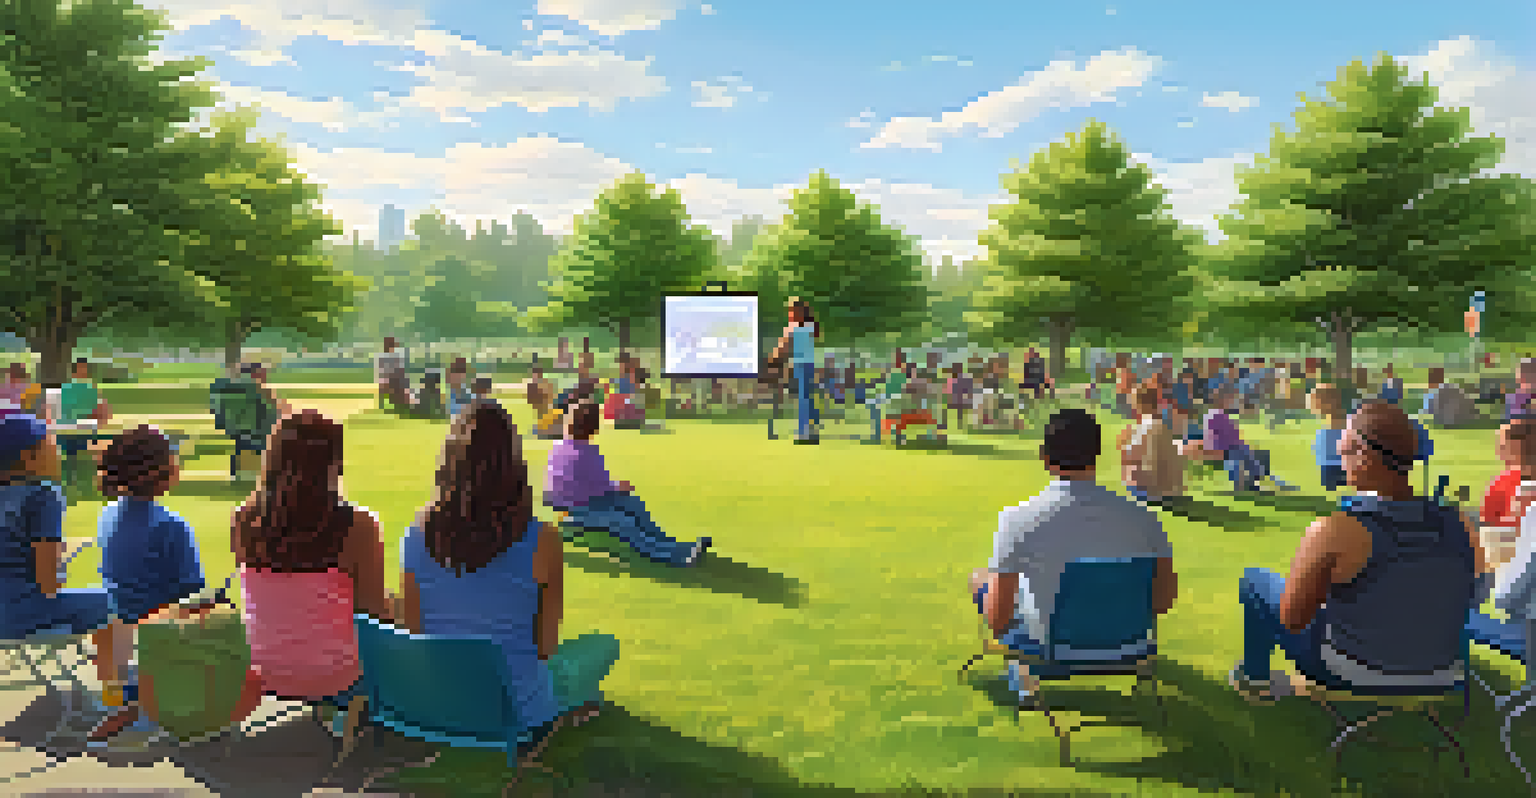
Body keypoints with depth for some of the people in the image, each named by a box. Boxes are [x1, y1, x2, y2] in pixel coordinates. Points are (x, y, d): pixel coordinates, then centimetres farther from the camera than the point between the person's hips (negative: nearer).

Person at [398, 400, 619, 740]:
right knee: (604, 644, 23)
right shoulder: (543, 542, -24)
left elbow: (414, 629, -1)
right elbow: (547, 644, -12)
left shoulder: (417, 534, -13)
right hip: (517, 710, -4)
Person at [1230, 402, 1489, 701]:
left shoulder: (1333, 531, -29)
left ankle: (1255, 677, 40)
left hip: (1347, 674, -4)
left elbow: (1290, 617, -18)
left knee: (1255, 579, 18)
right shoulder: (1461, 526, -15)